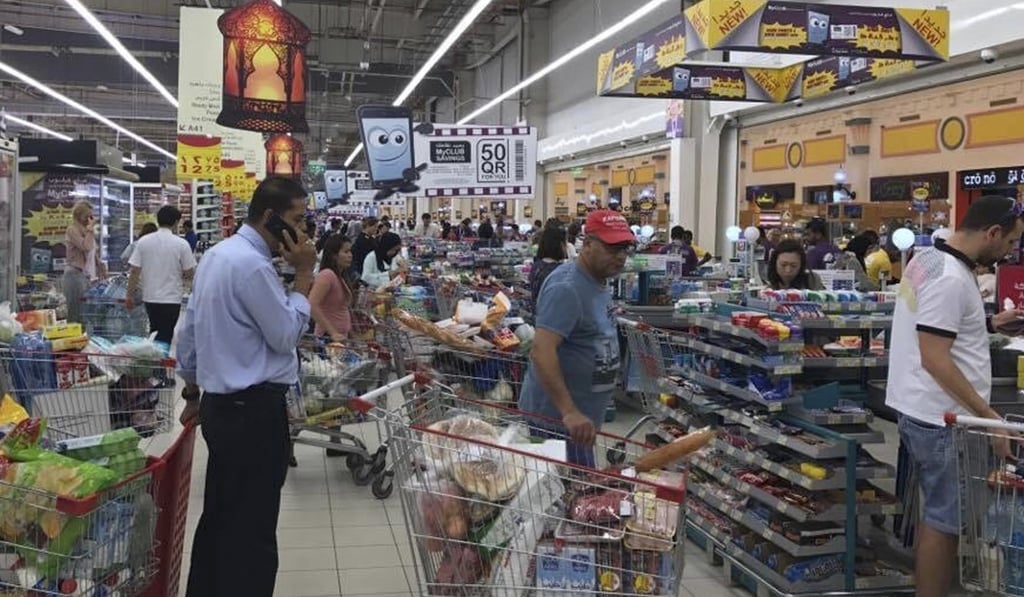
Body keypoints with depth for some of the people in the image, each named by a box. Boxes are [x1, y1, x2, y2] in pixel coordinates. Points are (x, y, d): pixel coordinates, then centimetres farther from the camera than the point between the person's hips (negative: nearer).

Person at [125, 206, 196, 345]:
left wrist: (130, 296, 6)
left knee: (154, 333, 20)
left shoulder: (143, 241, -2)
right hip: (171, 298, -3)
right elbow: (189, 274, -7)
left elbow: (134, 272, -3)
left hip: (149, 297, 4)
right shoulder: (181, 244, -10)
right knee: (165, 337, 2)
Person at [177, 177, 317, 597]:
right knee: (251, 530, -1)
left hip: (222, 404, 10)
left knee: (219, 516, 20)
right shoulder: (252, 265, -20)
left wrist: (193, 393, 24)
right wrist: (303, 273, -10)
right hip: (254, 410, -10)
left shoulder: (216, 254, 11)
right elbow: (286, 335, -15)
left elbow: (189, 330, 17)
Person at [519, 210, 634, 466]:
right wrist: (569, 413, -37)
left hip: (581, 415, 10)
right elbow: (541, 351, -31)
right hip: (557, 416, -10)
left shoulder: (598, 282, 10)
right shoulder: (566, 288, -21)